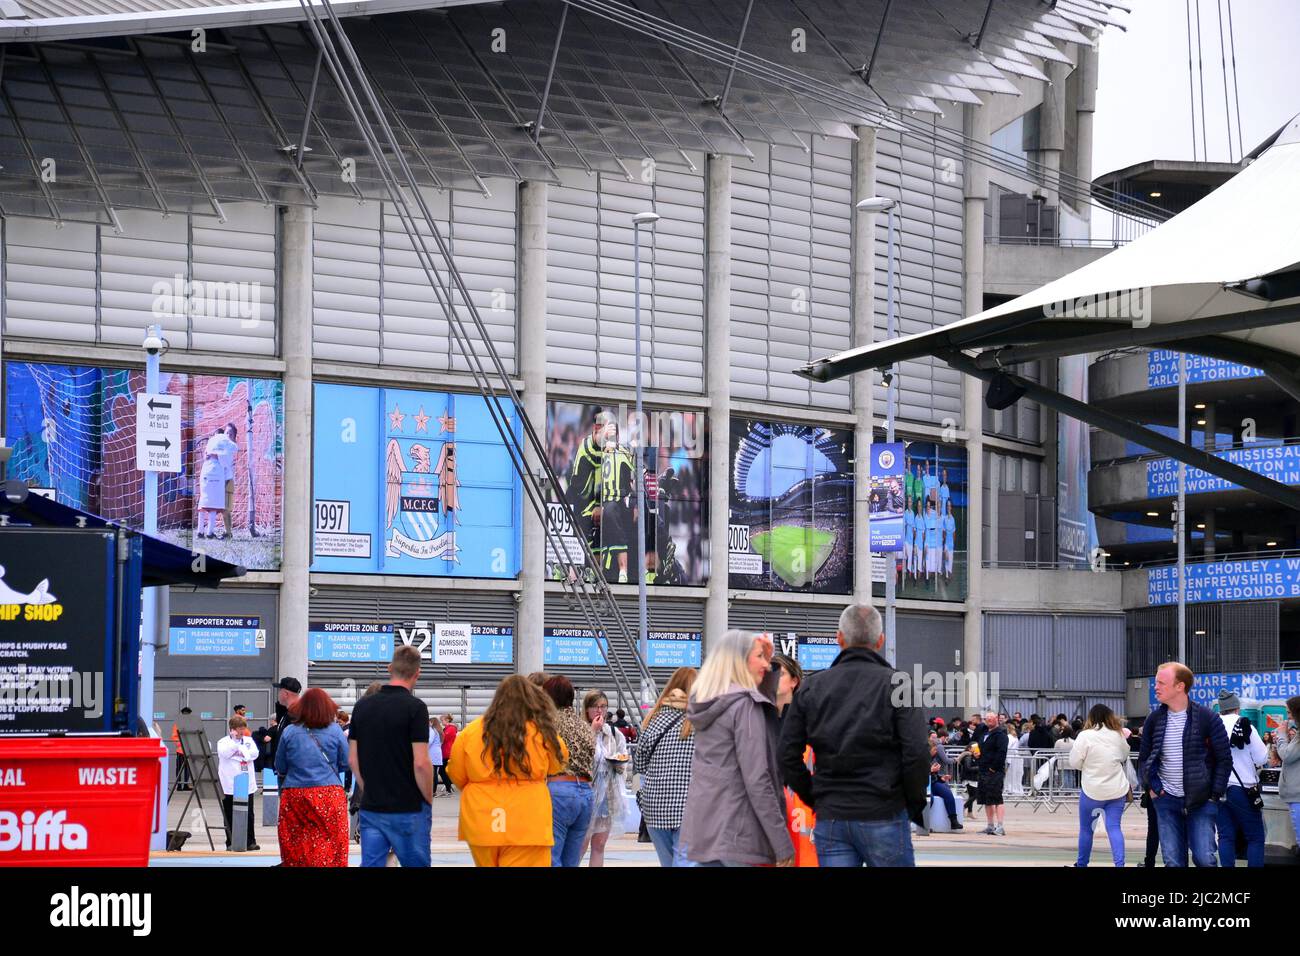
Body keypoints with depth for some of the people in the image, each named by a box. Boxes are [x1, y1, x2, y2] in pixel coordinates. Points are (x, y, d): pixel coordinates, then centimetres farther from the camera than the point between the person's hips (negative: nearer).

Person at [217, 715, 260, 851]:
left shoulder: (249, 740, 12)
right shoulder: (224, 741, 2)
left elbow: (254, 753, -2)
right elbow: (224, 753, -17)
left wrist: (240, 752, -9)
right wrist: (234, 741, -12)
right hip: (230, 785, -3)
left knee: (248, 814, 4)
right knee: (230, 815, 3)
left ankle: (251, 842, 10)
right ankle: (230, 842, 9)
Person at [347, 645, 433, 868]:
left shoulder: (362, 706, 5)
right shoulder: (415, 707, -12)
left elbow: (353, 759, 8)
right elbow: (420, 763, -15)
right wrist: (429, 800, -2)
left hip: (371, 808, 4)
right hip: (408, 809, -4)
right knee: (416, 864, 6)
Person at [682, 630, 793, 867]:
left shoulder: (704, 703, 11)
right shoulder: (744, 705, -12)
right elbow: (757, 781, -17)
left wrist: (769, 662, 14)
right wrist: (783, 845, -16)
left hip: (700, 831, 8)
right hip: (737, 833, -8)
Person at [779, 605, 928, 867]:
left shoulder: (811, 687, 7)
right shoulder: (897, 685, -4)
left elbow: (788, 756, 3)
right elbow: (916, 755, -11)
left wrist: (815, 800, 13)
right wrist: (915, 806, 3)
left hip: (830, 818, 3)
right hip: (883, 816, -3)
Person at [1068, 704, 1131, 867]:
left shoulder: (1085, 736, -12)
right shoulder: (1119, 736, 4)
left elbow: (1075, 763, -8)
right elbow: (1125, 758, 22)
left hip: (1093, 791, -3)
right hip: (1117, 790, 3)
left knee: (1086, 828, 12)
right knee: (1114, 827, 1)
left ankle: (1081, 864, 22)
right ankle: (1119, 863, -14)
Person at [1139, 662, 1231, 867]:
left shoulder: (1207, 718, -6)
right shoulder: (1154, 719, 4)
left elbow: (1224, 759, -2)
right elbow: (1145, 758, 14)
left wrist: (1215, 795, -7)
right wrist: (1151, 786, -2)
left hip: (1201, 801, -3)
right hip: (1166, 800, 3)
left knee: (1205, 859, -7)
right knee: (1173, 861, 2)